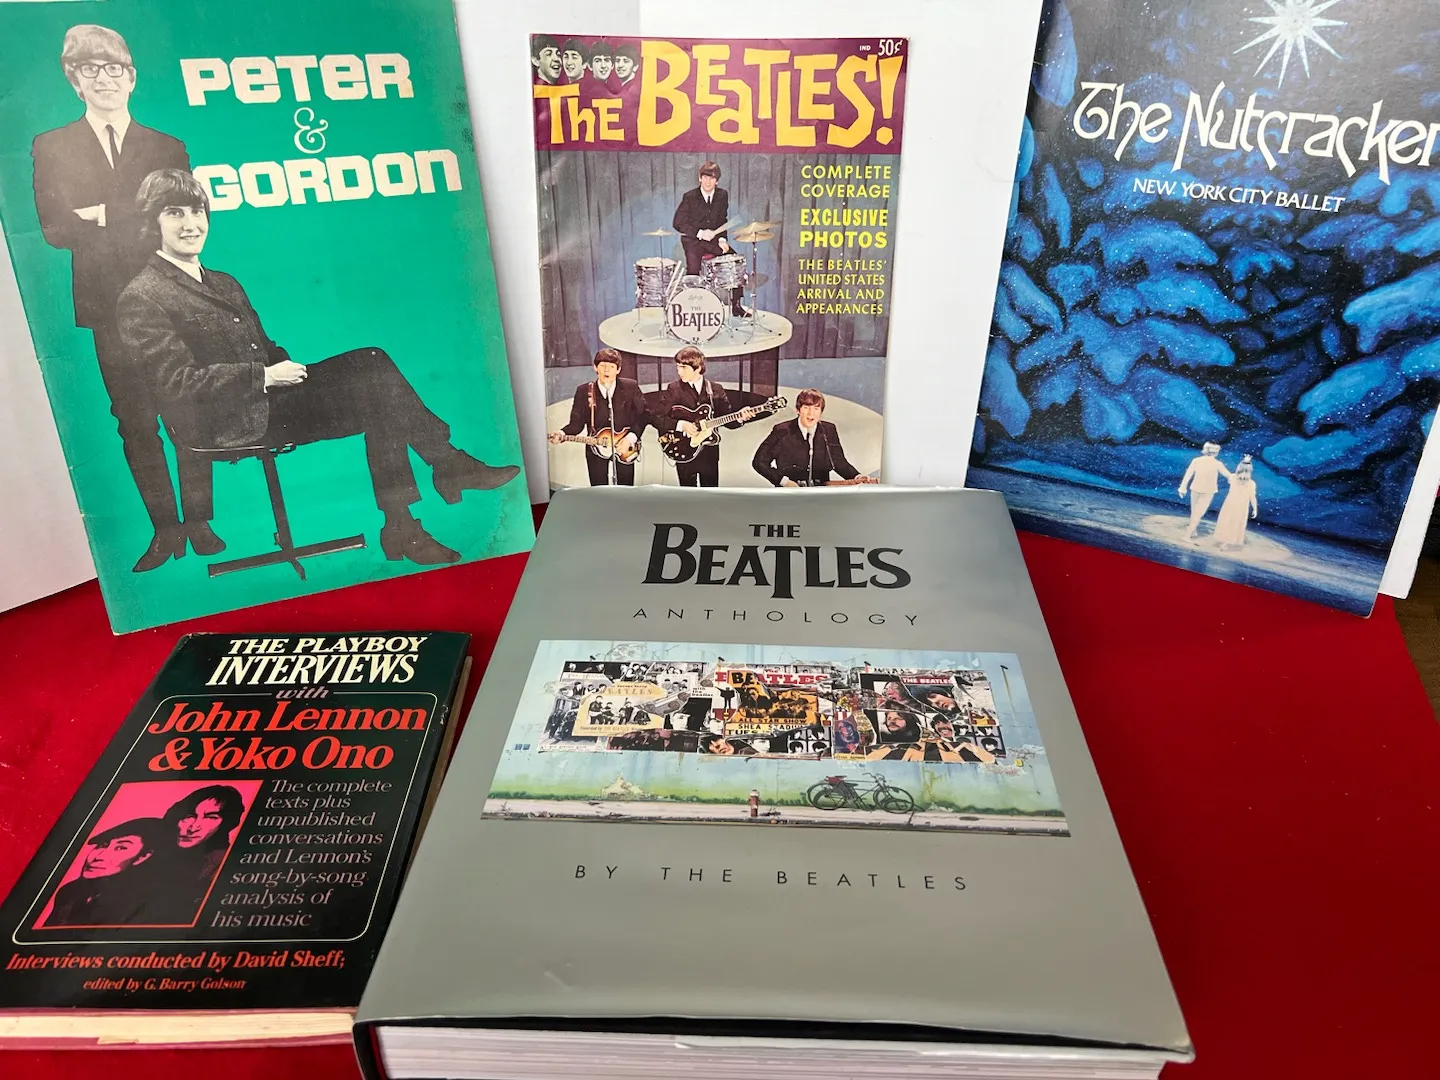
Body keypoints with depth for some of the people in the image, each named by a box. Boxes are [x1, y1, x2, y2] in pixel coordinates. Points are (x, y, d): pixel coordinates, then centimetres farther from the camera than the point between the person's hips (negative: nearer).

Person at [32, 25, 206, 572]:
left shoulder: (167, 148, 13)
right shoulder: (52, 148, 10)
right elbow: (56, 229, -1)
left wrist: (106, 216, -8)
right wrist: (141, 223, -7)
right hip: (109, 304, 0)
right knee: (135, 422, 1)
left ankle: (199, 522, 8)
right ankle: (165, 530, 8)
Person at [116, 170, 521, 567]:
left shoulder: (225, 284, 24)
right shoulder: (141, 297, -2)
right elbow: (177, 382, -13)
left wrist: (289, 369, -1)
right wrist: (264, 376, -18)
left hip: (266, 399, 8)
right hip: (227, 424, -8)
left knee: (371, 363, -15)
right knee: (374, 386, -22)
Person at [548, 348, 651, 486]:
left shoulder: (631, 387, -2)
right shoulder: (584, 391, 0)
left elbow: (644, 414, 1)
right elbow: (577, 422, 0)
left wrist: (631, 437, -11)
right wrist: (562, 433, -20)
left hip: (625, 450, 0)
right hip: (596, 451, 0)